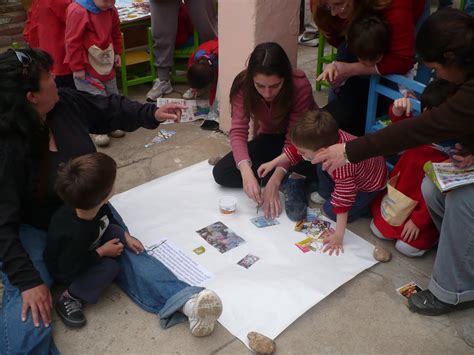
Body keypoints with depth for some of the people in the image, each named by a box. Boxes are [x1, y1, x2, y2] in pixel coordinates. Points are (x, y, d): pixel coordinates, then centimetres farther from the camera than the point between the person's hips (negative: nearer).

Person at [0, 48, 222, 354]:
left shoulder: (65, 103, -10)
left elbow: (109, 109, 10)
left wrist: (152, 114, 4)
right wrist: (28, 280, -31)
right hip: (34, 228, -4)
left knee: (123, 249, -22)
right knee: (29, 305, -26)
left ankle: (183, 299, -41)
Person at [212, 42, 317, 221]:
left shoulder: (300, 85, -31)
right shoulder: (243, 85, -24)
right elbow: (238, 131, -28)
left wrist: (274, 182, -41)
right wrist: (246, 171, -46)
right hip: (270, 139, 4)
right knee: (221, 173, -17)